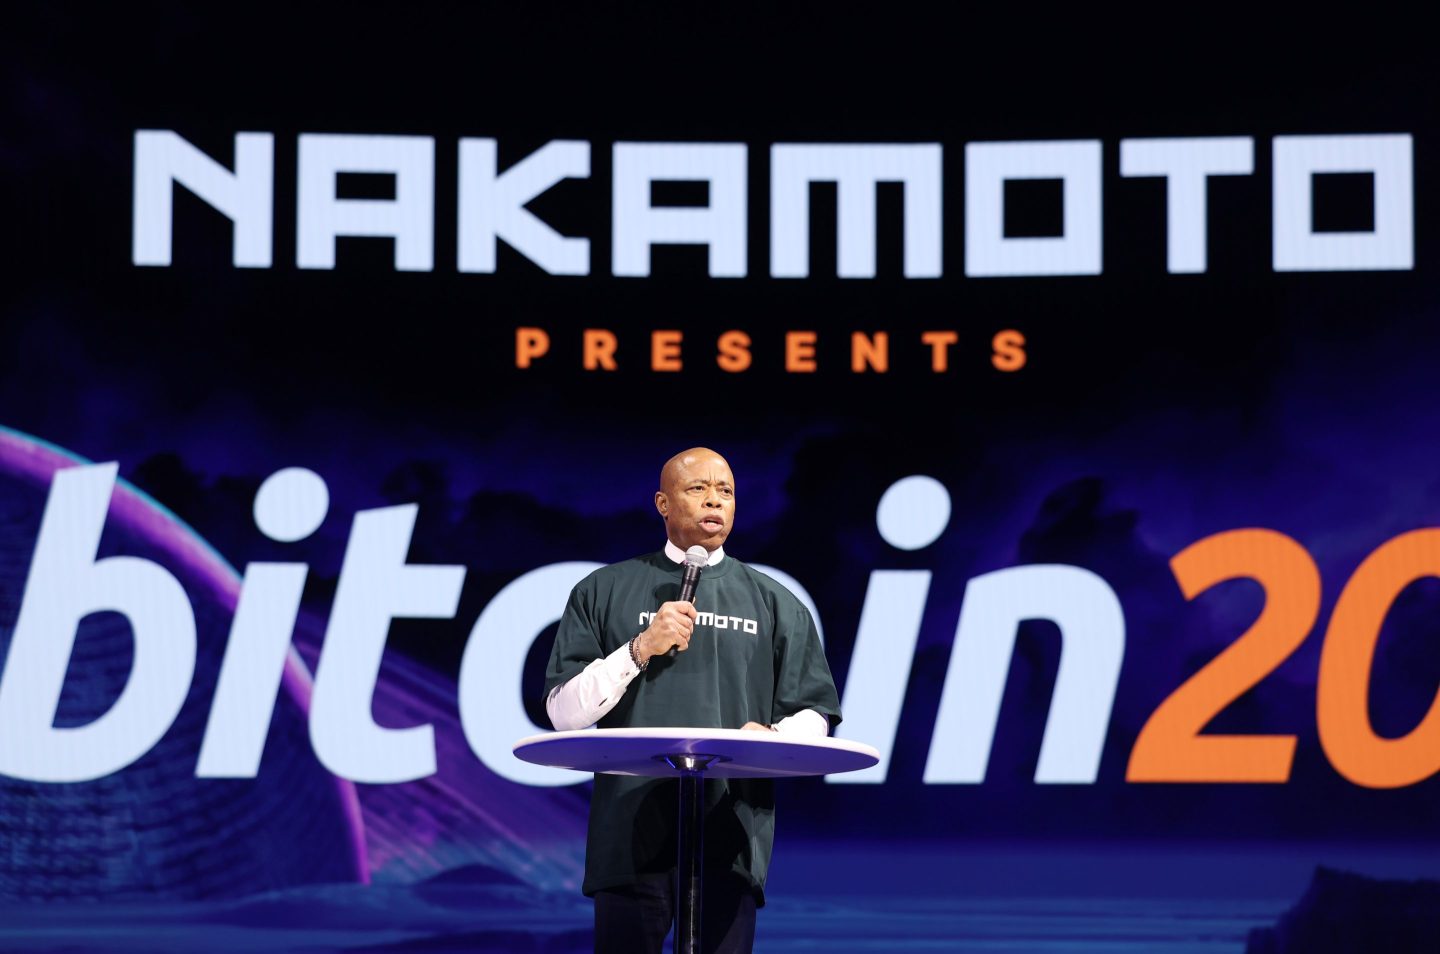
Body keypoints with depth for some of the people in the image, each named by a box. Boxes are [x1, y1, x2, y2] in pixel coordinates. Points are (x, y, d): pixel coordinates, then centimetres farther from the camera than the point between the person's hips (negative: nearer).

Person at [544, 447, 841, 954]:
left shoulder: (774, 603, 15)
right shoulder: (605, 592, 11)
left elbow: (813, 716, 12)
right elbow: (564, 712, 4)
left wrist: (773, 737, -11)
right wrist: (640, 650, -8)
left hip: (732, 836, 1)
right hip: (632, 833, -1)